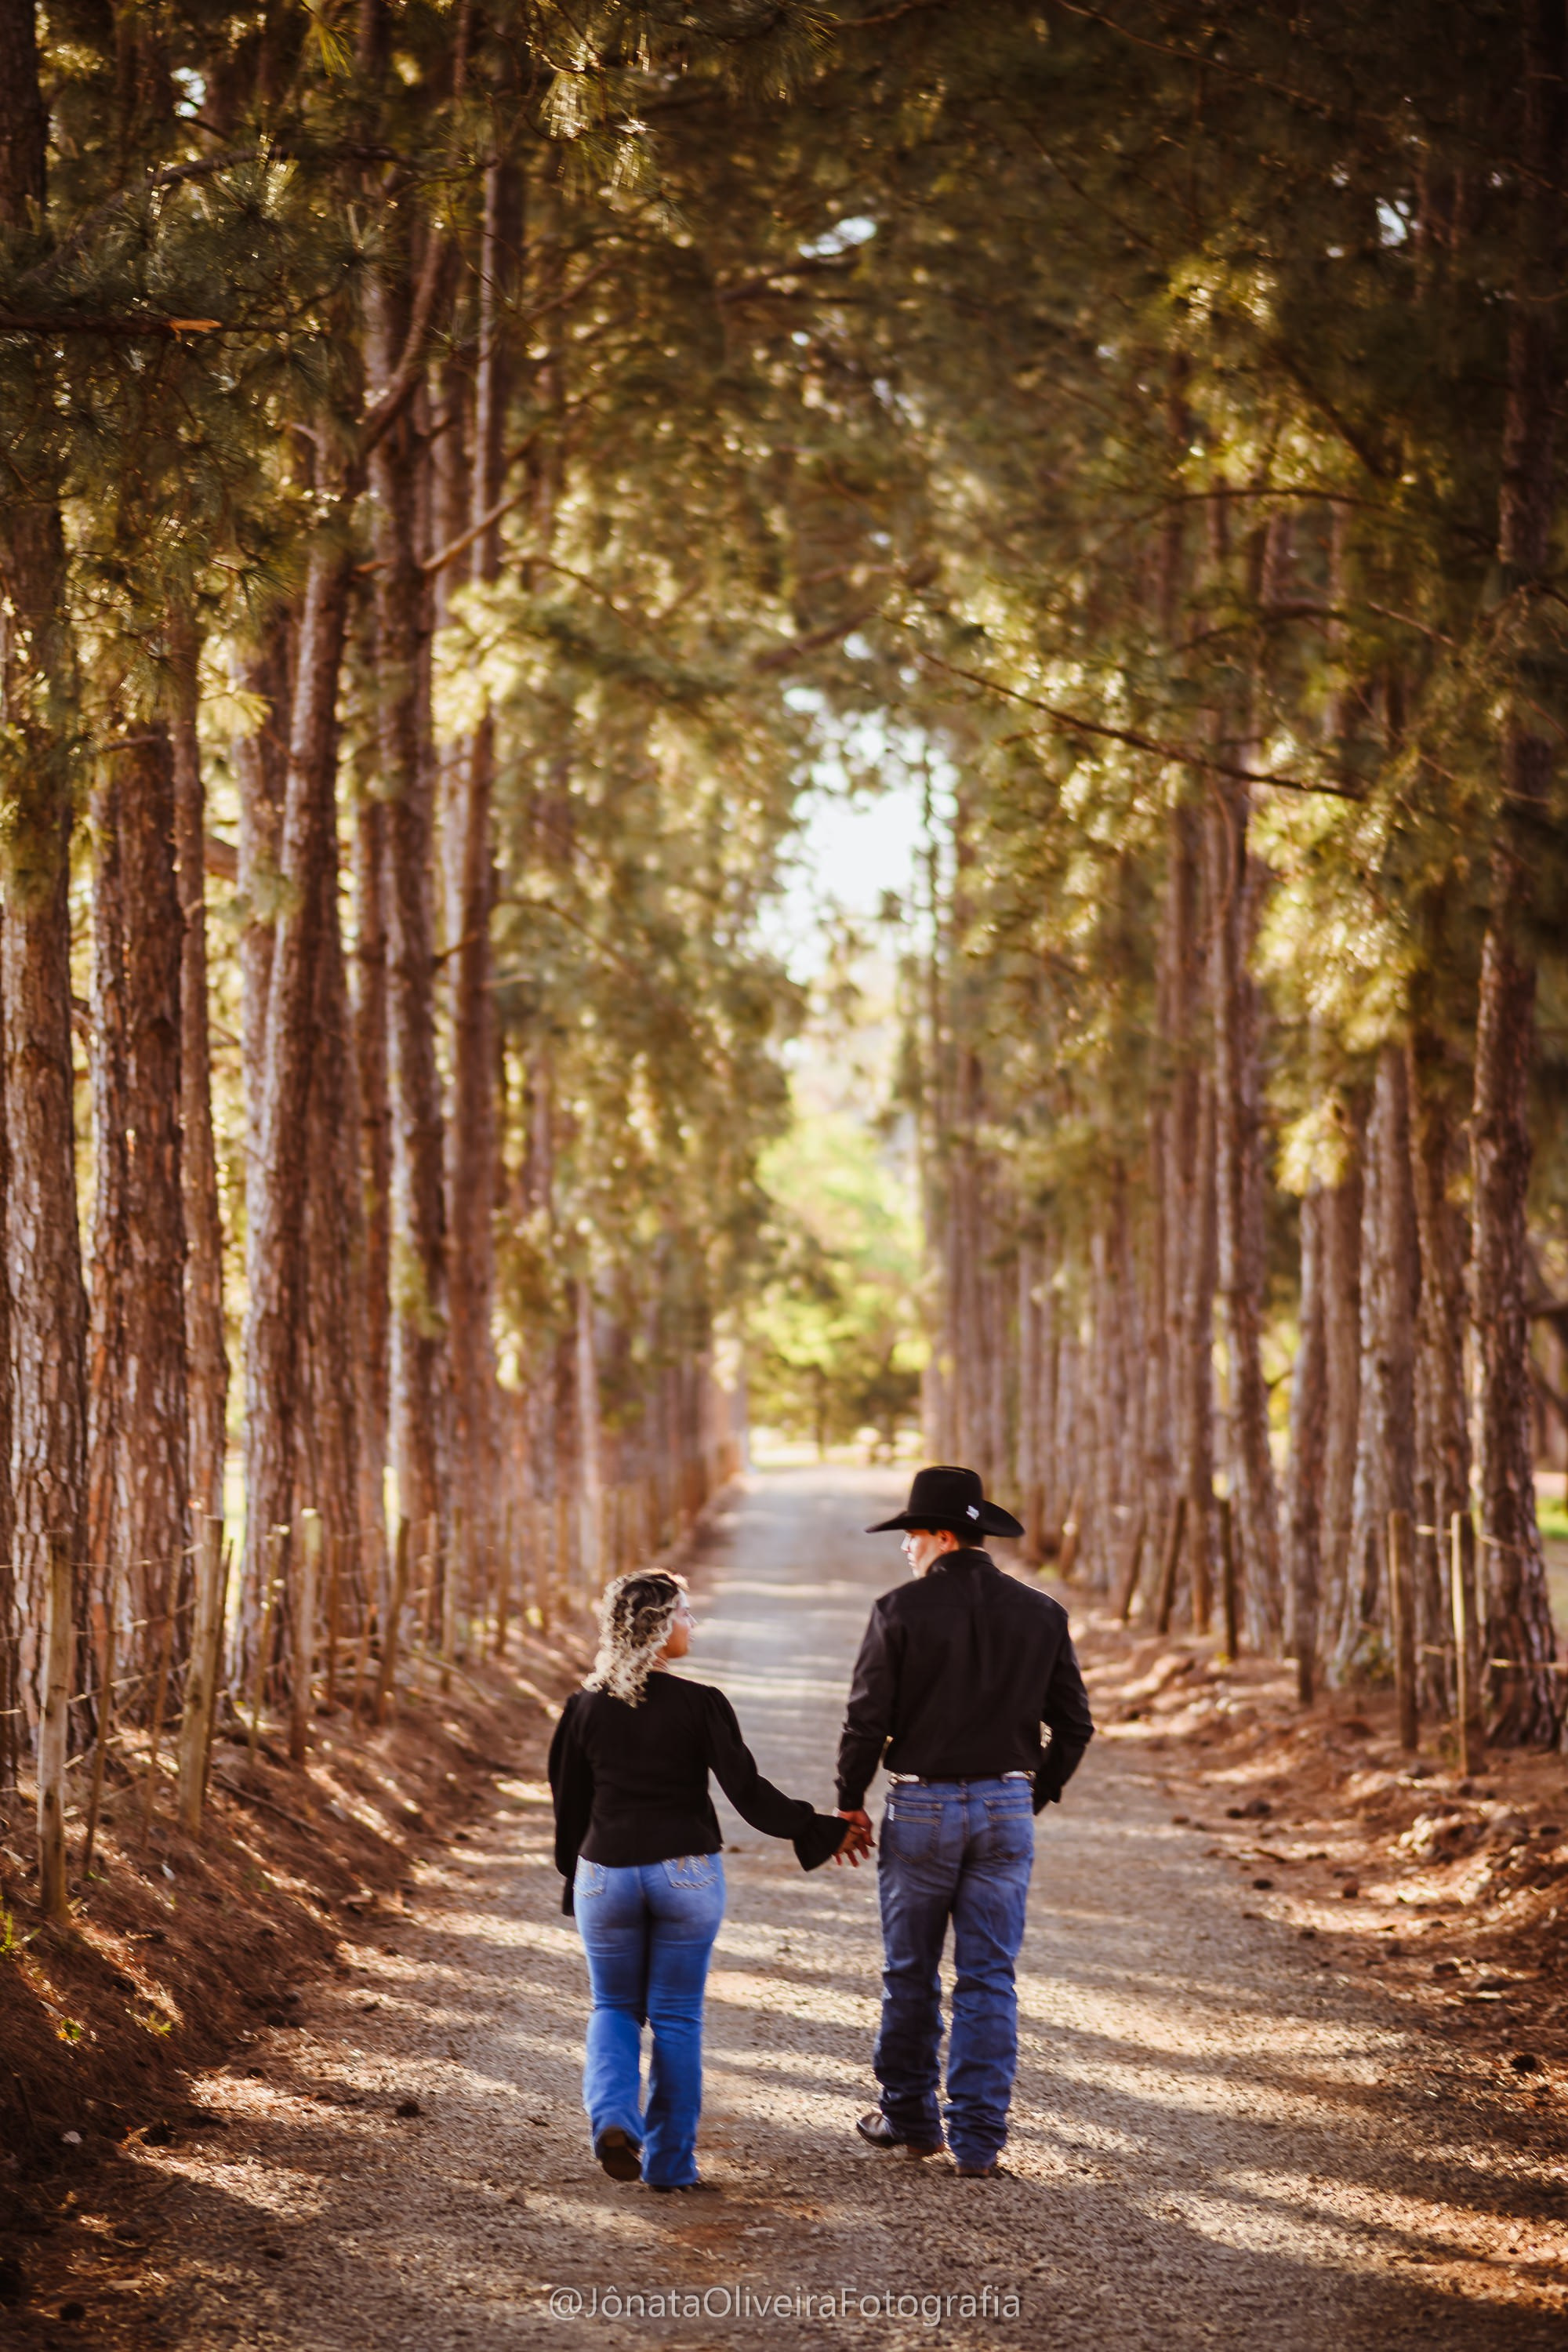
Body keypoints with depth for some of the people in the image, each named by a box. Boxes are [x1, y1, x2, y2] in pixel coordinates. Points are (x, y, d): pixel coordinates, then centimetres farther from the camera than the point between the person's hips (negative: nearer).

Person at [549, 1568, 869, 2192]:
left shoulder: (587, 1707, -2)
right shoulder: (700, 1705, -11)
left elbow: (568, 1803, 6)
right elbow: (748, 1793, -12)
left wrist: (573, 1873, 20)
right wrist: (822, 1832, -2)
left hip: (606, 1874, 2)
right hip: (686, 1875, -2)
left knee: (614, 2007, 16)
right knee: (677, 2018, 10)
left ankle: (612, 2118, -9)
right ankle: (670, 2160, 11)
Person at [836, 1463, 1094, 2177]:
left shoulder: (901, 1610, -10)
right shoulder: (1040, 1613, 1)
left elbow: (867, 1720, -9)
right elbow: (1074, 1723, 5)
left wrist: (850, 1802, 4)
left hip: (921, 1808, -3)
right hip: (1007, 1810, 3)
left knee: (910, 1975, 12)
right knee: (989, 1979, 5)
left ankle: (909, 2116, 22)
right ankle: (979, 2137, 3)